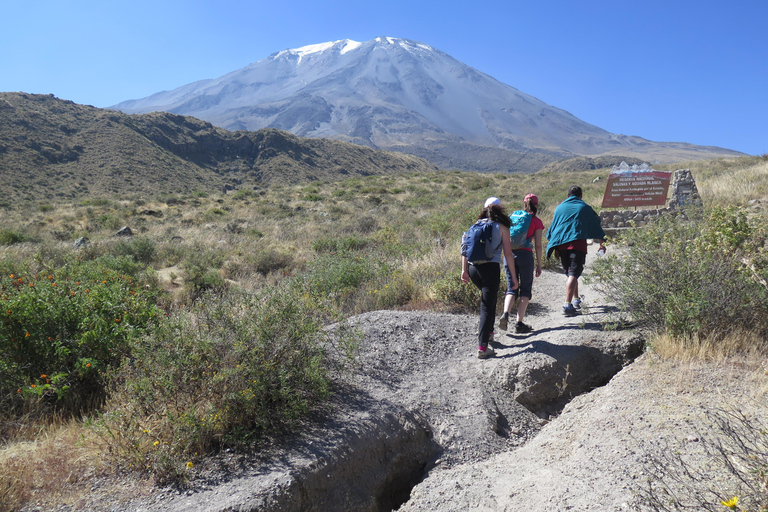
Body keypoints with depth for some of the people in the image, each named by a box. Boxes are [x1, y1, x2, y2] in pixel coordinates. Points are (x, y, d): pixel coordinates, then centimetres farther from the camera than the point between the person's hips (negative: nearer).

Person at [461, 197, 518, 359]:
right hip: (491, 268, -4)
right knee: (487, 306, -1)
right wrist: (513, 277, 4)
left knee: (488, 298, 29)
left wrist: (464, 270, 2)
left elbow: (465, 247, 5)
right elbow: (508, 253, -1)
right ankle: (482, 347, -4)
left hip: (473, 268, 5)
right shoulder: (501, 227, 4)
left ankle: (487, 330, 33)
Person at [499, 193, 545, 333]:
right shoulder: (536, 222, 5)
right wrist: (539, 265, 7)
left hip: (509, 254, 3)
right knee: (526, 289, 8)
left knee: (512, 288, 11)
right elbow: (538, 246, 1)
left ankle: (505, 314, -14)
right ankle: (519, 323, 4)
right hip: (525, 254, -3)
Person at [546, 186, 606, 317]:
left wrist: (553, 245, 29)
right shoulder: (585, 208, 9)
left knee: (569, 273, 20)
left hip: (561, 244, 4)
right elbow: (595, 226, 13)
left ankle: (576, 300, 32)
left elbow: (552, 228, 20)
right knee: (573, 274, -11)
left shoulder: (559, 208, 16)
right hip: (578, 243, -4)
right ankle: (568, 305, -23)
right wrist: (602, 243, 22)